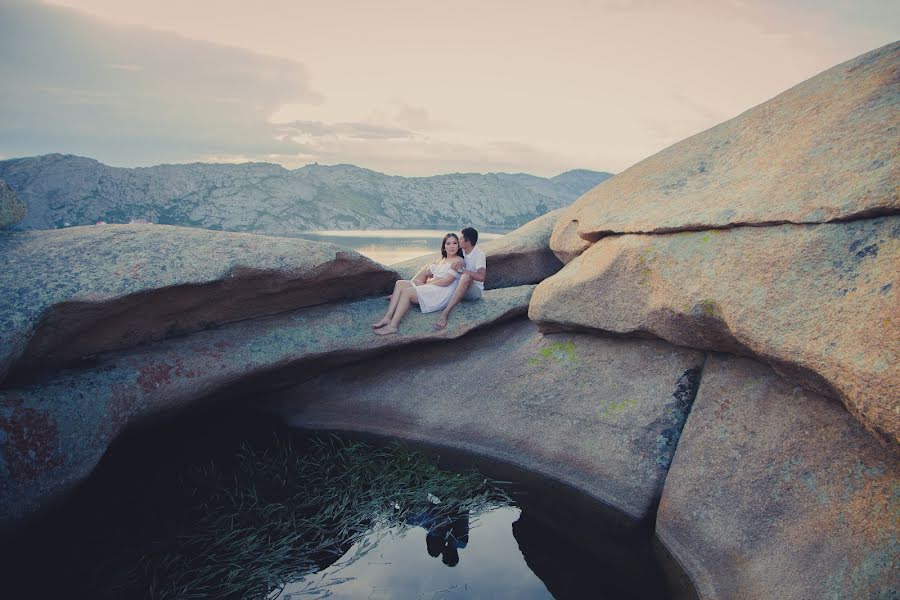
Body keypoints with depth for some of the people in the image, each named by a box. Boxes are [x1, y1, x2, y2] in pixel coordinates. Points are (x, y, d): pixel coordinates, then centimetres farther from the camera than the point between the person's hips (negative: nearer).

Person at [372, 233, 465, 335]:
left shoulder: (459, 261, 0)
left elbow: (446, 281, -10)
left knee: (406, 291, -25)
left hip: (442, 294, -8)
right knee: (400, 283, -11)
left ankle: (392, 326, -32)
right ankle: (387, 318, -23)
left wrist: (427, 282, -4)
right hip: (430, 289, 8)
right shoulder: (441, 261, 26)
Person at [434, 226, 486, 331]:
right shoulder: (461, 251, -1)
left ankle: (445, 313, -46)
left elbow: (481, 277, -35)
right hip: (461, 287, 8)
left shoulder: (479, 254, -19)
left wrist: (461, 270, -33)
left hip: (475, 290, -8)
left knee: (466, 276, -39)